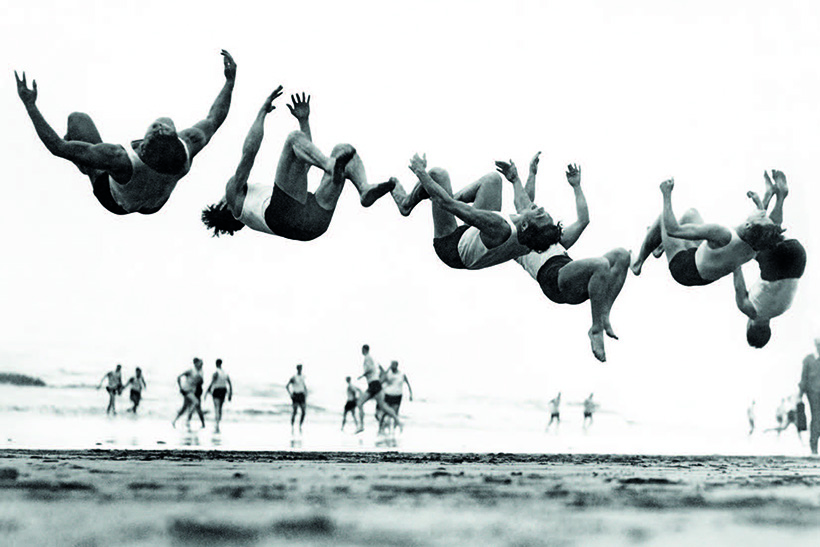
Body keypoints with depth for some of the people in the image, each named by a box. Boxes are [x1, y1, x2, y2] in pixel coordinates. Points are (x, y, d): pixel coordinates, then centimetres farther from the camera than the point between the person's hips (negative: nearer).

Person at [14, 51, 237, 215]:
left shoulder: (120, 159, -51)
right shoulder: (189, 146, -41)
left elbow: (58, 147, -42)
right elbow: (214, 119, -18)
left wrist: (30, 104, -38)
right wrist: (230, 80, -7)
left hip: (117, 202, -3)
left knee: (78, 118, 10)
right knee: (167, 119, 23)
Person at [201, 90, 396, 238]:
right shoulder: (234, 198, 32)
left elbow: (305, 163, 46)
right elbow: (249, 153, 18)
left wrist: (303, 120, 39)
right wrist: (262, 112, 21)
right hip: (286, 217, -6)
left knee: (344, 149, 5)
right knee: (295, 138, -11)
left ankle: (365, 191, -27)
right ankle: (332, 167, -43)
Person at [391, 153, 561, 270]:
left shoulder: (500, 229, -47)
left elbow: (448, 203, -38)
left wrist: (421, 172, -27)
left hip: (451, 247, -6)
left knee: (437, 173, -5)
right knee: (492, 179, 6)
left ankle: (406, 203, 27)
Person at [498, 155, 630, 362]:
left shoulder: (555, 242, 43)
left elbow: (583, 220, 36)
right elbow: (524, 206, 19)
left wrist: (576, 186, 40)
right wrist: (531, 175, 27)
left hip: (578, 287, 7)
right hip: (554, 279, -7)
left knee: (621, 255, -14)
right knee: (601, 264, -33)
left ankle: (604, 314, -17)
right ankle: (596, 330, -25)